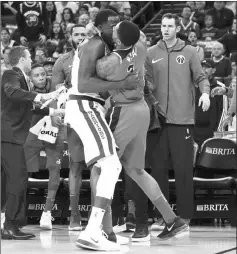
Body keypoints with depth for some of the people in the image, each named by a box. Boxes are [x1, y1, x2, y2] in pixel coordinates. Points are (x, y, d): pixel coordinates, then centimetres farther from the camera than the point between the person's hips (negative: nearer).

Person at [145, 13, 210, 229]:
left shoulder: (189, 52, 4)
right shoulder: (151, 53, 8)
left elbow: (200, 77, 5)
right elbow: (146, 82, 10)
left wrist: (205, 92, -13)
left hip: (183, 118, -2)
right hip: (159, 118, 2)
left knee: (183, 168, -2)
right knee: (158, 167, 6)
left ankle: (185, 214, 5)